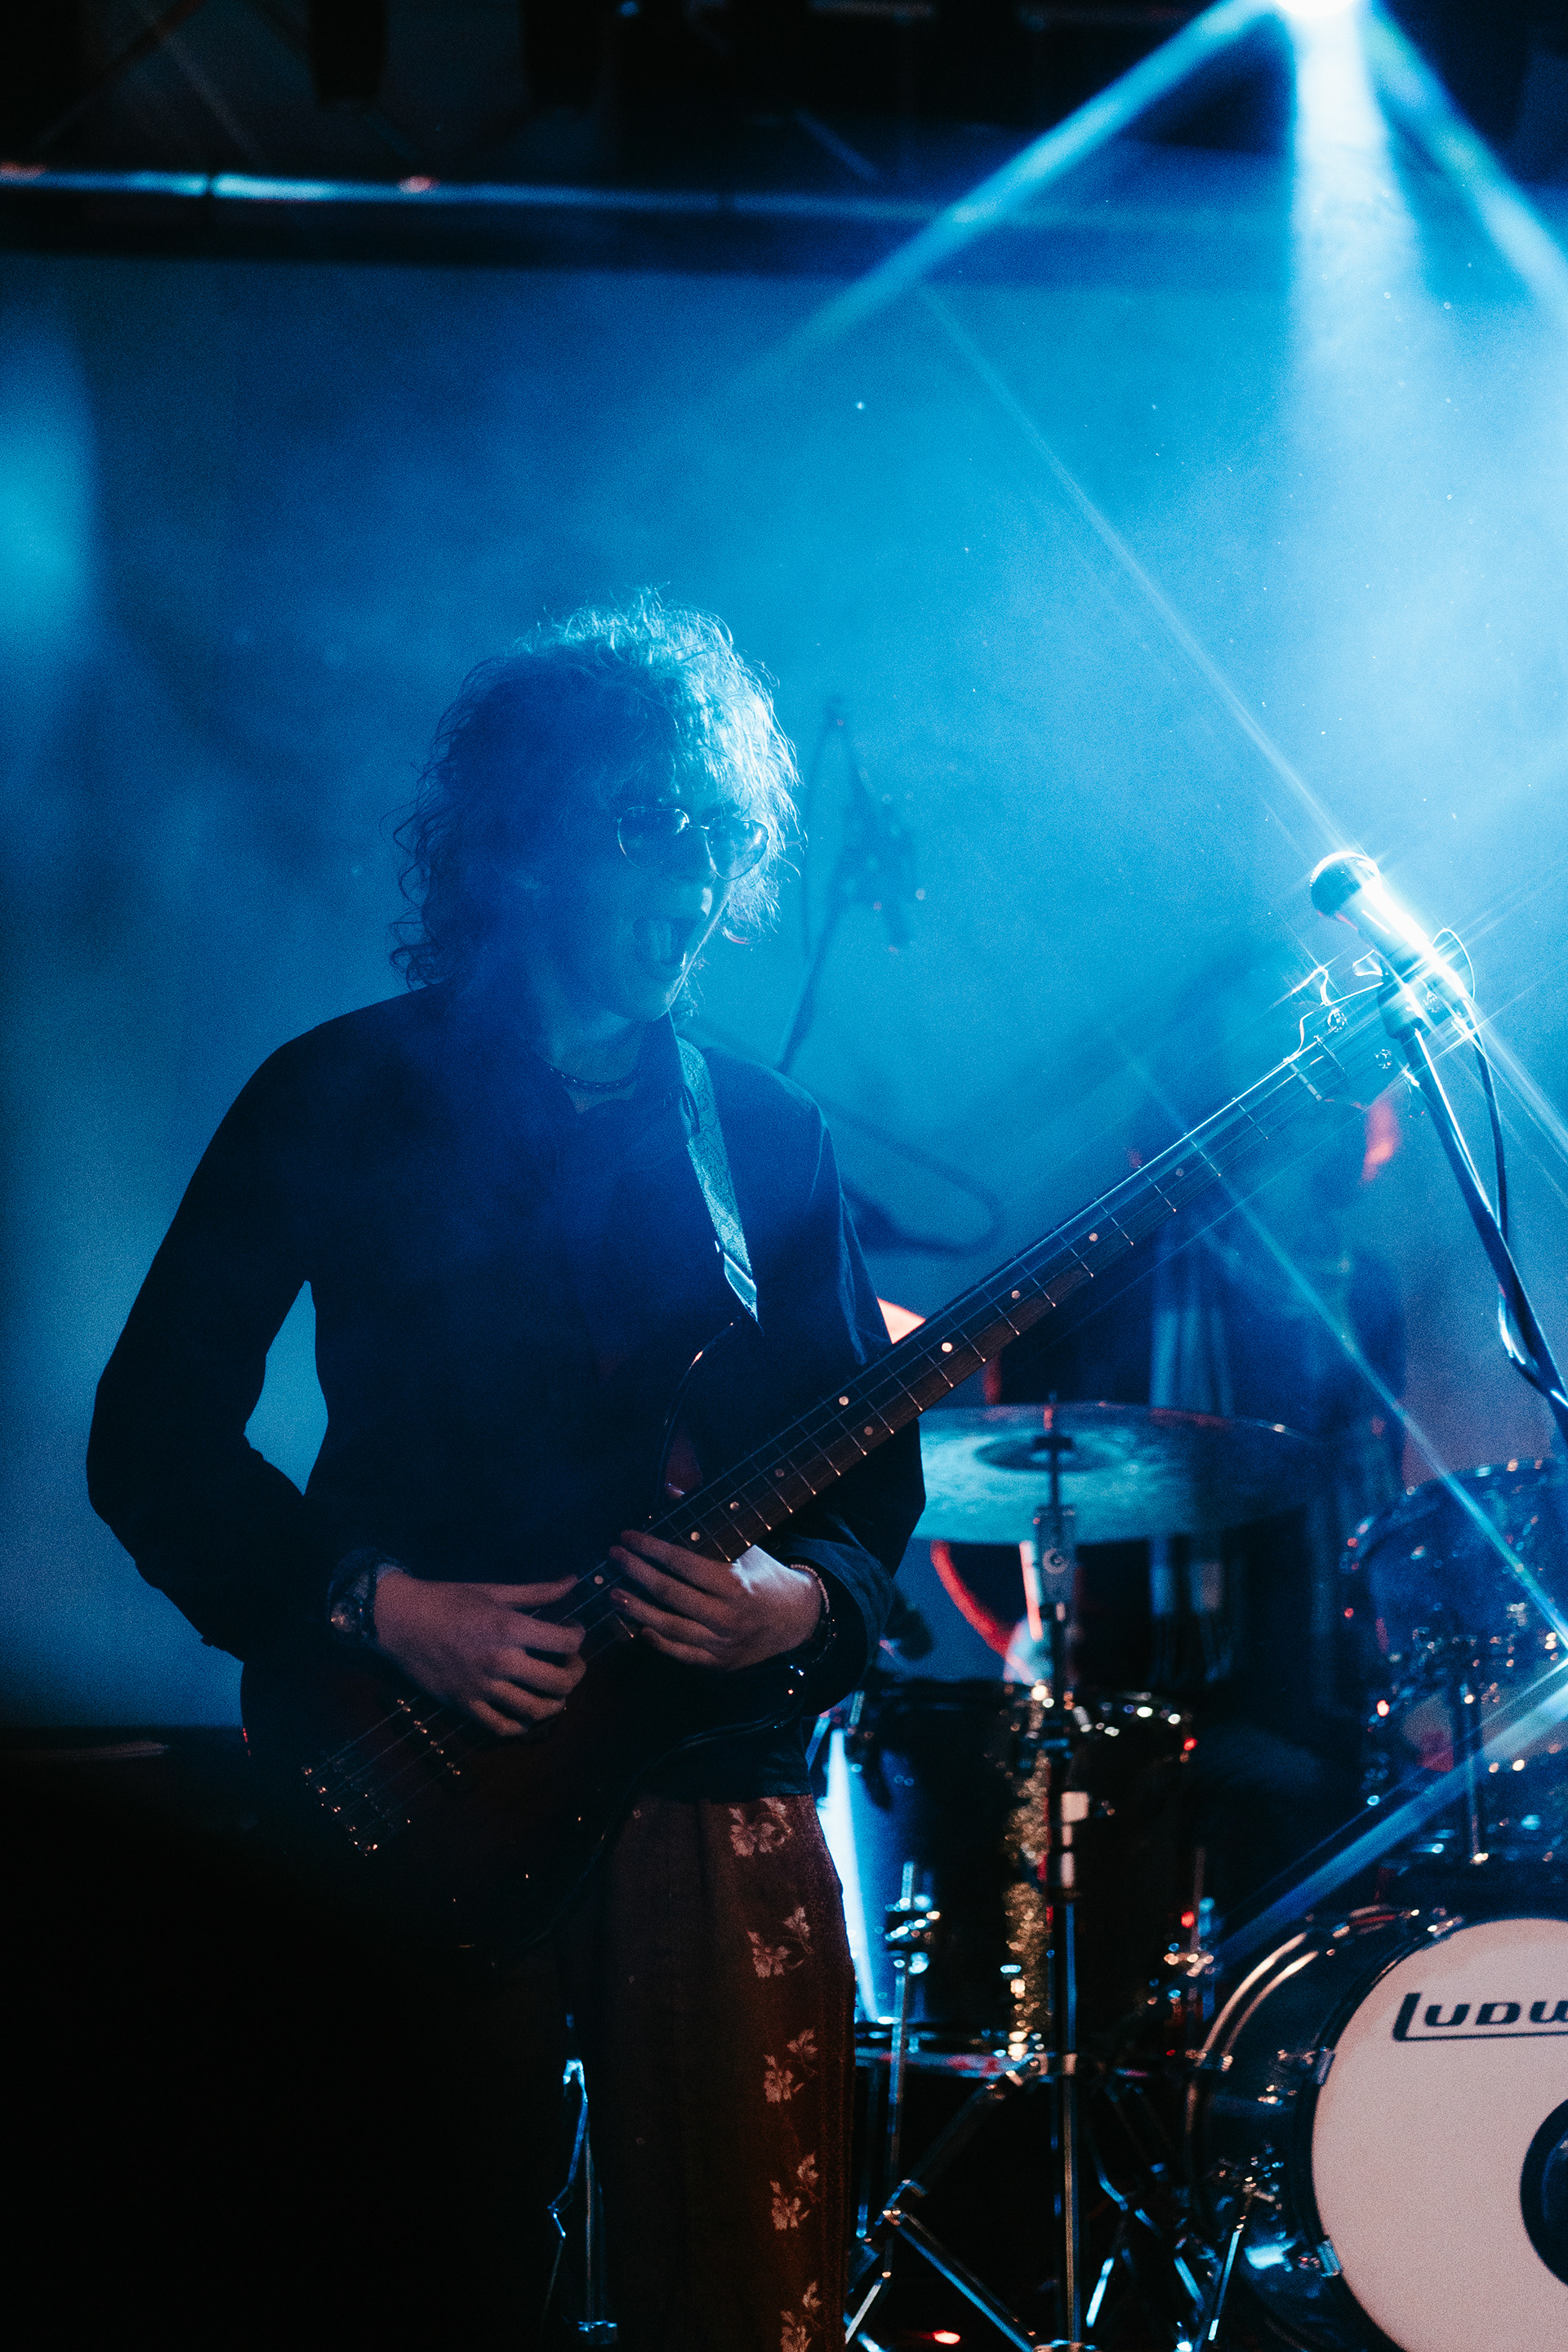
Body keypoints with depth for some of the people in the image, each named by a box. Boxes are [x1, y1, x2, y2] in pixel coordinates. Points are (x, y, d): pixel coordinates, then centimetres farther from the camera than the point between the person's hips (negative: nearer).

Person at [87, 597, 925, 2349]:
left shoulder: (770, 1138, 10)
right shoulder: (344, 1099, 0)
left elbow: (875, 1474, 10)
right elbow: (151, 1438, -2)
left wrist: (809, 1602, -11)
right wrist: (381, 1607, -13)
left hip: (714, 1782, 2)